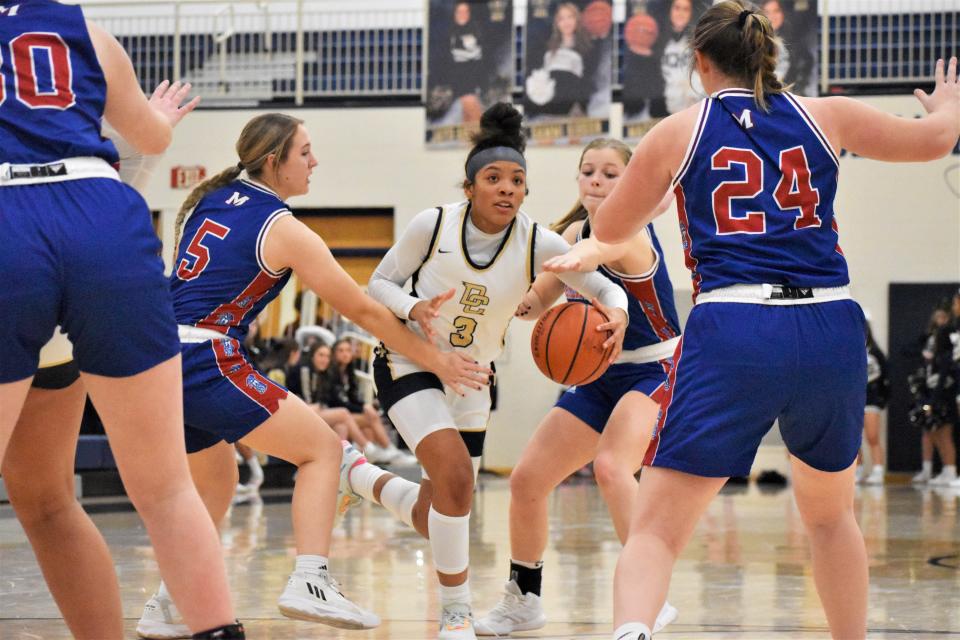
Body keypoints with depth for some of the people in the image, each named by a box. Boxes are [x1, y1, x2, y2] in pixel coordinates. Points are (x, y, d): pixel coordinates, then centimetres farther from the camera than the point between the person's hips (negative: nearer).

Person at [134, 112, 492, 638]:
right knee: (321, 447, 3)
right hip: (207, 363, -8)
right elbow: (363, 310, 0)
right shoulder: (284, 230, -4)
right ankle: (309, 582, -13)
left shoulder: (208, 201, 15)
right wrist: (436, 362, 7)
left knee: (214, 480, 27)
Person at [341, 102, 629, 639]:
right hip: (410, 363, -4)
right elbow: (380, 283, -6)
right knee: (455, 477, -27)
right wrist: (413, 308, -28)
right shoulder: (432, 226, -17)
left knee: (432, 520, 11)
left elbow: (605, 287, -10)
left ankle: (358, 475, 43)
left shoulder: (539, 244, -15)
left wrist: (617, 313, -34)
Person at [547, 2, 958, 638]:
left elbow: (609, 229, 20)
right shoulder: (824, 116, 14)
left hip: (732, 334, -3)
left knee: (656, 528, -5)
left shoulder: (678, 131, 8)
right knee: (831, 513, 28)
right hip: (831, 332, 3)